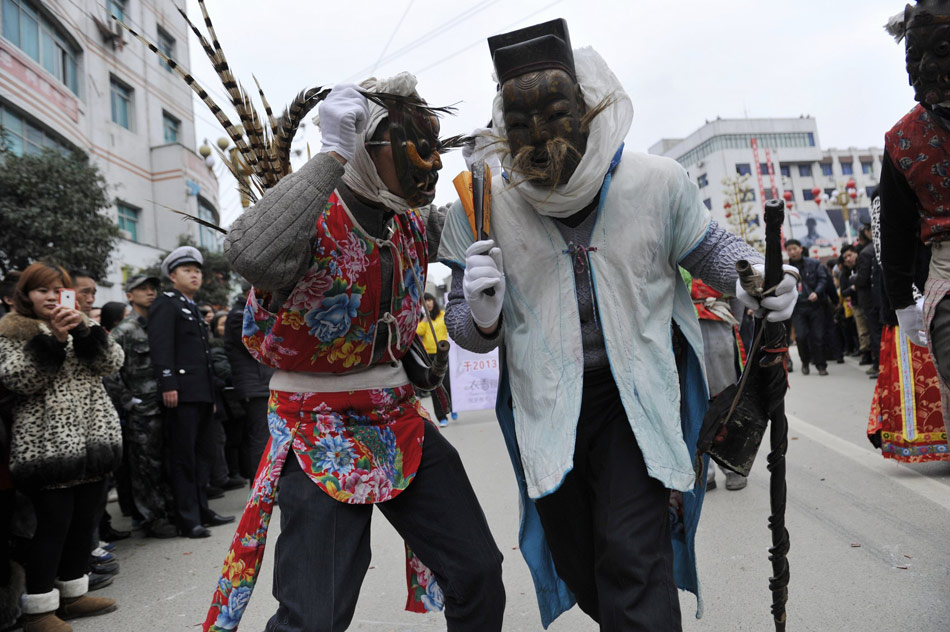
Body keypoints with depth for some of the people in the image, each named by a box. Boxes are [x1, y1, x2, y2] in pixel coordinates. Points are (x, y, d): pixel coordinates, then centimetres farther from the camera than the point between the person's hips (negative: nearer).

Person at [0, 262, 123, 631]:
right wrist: (52, 339, -19)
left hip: (93, 439, 6)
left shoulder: (79, 326, 17)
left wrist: (84, 330, -12)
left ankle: (73, 593, 24)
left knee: (85, 518, 10)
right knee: (54, 522, -6)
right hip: (48, 445, -5)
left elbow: (112, 362, 3)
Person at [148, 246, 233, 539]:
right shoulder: (165, 303, -2)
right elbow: (161, 347, -14)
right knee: (183, 457, -4)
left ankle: (201, 510, 21)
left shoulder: (194, 309, 24)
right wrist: (168, 384, -23)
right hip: (181, 393, -9)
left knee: (203, 455, 12)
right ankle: (188, 520, 0)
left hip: (202, 394, 9)